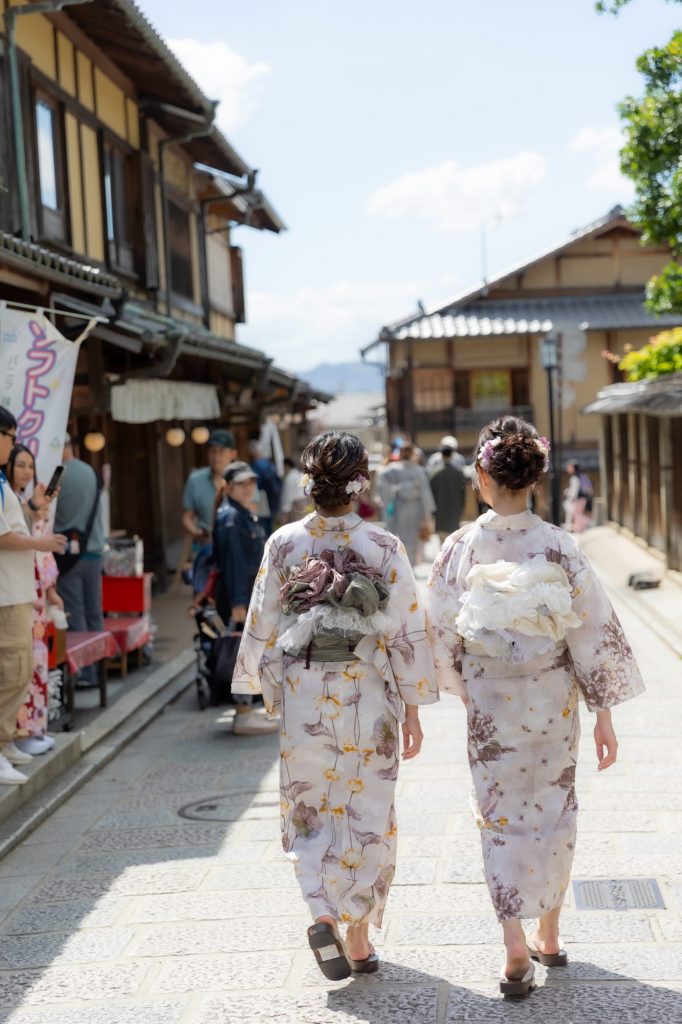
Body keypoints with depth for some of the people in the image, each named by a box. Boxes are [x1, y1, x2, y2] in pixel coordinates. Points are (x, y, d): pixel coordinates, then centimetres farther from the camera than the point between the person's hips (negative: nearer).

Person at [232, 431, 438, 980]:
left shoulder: (284, 544, -4)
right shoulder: (384, 547, -8)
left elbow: (263, 626, 1)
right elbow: (407, 632, -6)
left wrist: (269, 689, 15)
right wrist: (412, 709, 3)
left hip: (303, 696, 1)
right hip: (368, 696, -1)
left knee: (311, 812, 15)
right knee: (368, 814, 12)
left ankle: (324, 915, -4)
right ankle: (359, 937, 19)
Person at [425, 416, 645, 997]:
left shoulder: (462, 548, -11)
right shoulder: (558, 546, -10)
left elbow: (441, 629, -3)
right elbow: (594, 630, -8)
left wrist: (461, 684, 16)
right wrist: (604, 713, -1)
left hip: (490, 701, -1)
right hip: (553, 698, 1)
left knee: (501, 817, 9)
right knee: (555, 811, 16)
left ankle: (516, 943, -2)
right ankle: (549, 935, 28)